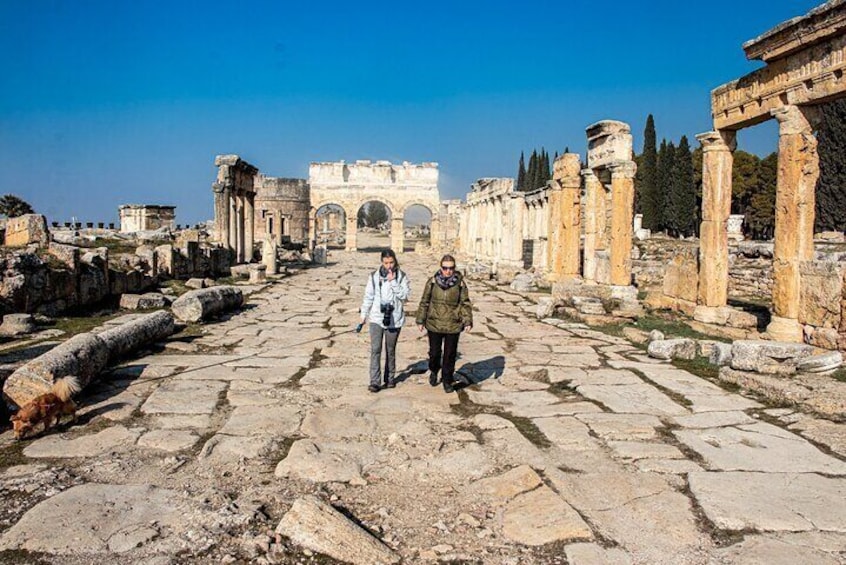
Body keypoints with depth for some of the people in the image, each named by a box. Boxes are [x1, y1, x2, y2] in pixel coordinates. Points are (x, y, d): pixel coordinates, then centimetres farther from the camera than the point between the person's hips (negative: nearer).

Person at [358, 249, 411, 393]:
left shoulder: (402, 276, -2)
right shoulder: (374, 276, 1)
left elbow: (404, 295, -12)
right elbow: (368, 297, 5)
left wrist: (393, 281, -19)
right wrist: (363, 316, 5)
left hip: (394, 319, 0)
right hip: (376, 318, 0)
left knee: (390, 350, 11)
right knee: (375, 350, -8)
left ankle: (390, 378, 26)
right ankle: (375, 382, -8)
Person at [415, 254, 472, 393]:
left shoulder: (460, 283, -3)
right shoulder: (433, 282, -4)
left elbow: (465, 303, 2)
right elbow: (424, 302, 3)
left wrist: (468, 321, -6)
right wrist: (421, 320, 4)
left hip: (453, 326, 0)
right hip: (434, 324, 0)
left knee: (450, 355, 7)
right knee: (434, 352, 11)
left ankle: (447, 380, 23)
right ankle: (434, 371, 41)